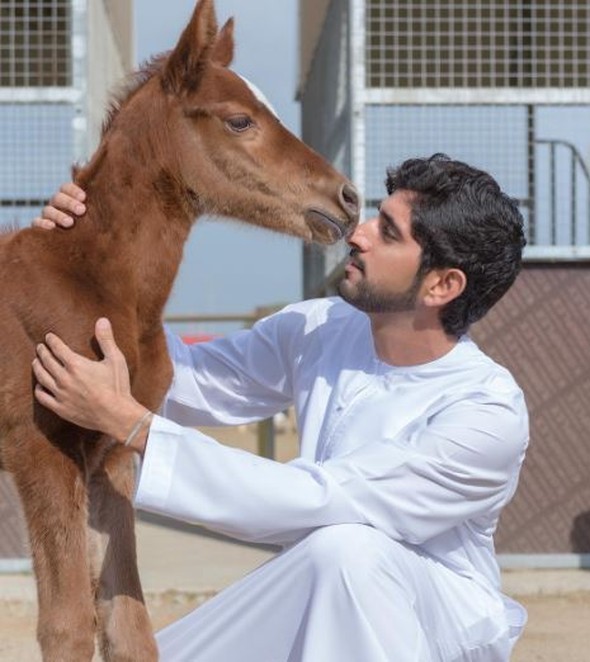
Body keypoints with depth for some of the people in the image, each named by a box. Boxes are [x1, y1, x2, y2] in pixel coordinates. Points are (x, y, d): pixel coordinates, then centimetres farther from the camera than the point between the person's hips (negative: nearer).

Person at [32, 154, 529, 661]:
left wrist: (128, 422, -32)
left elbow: (314, 502, -31)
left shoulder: (490, 414, -25)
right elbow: (189, 383, 6)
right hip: (319, 613, 6)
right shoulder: (320, 332, -5)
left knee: (345, 547, -35)